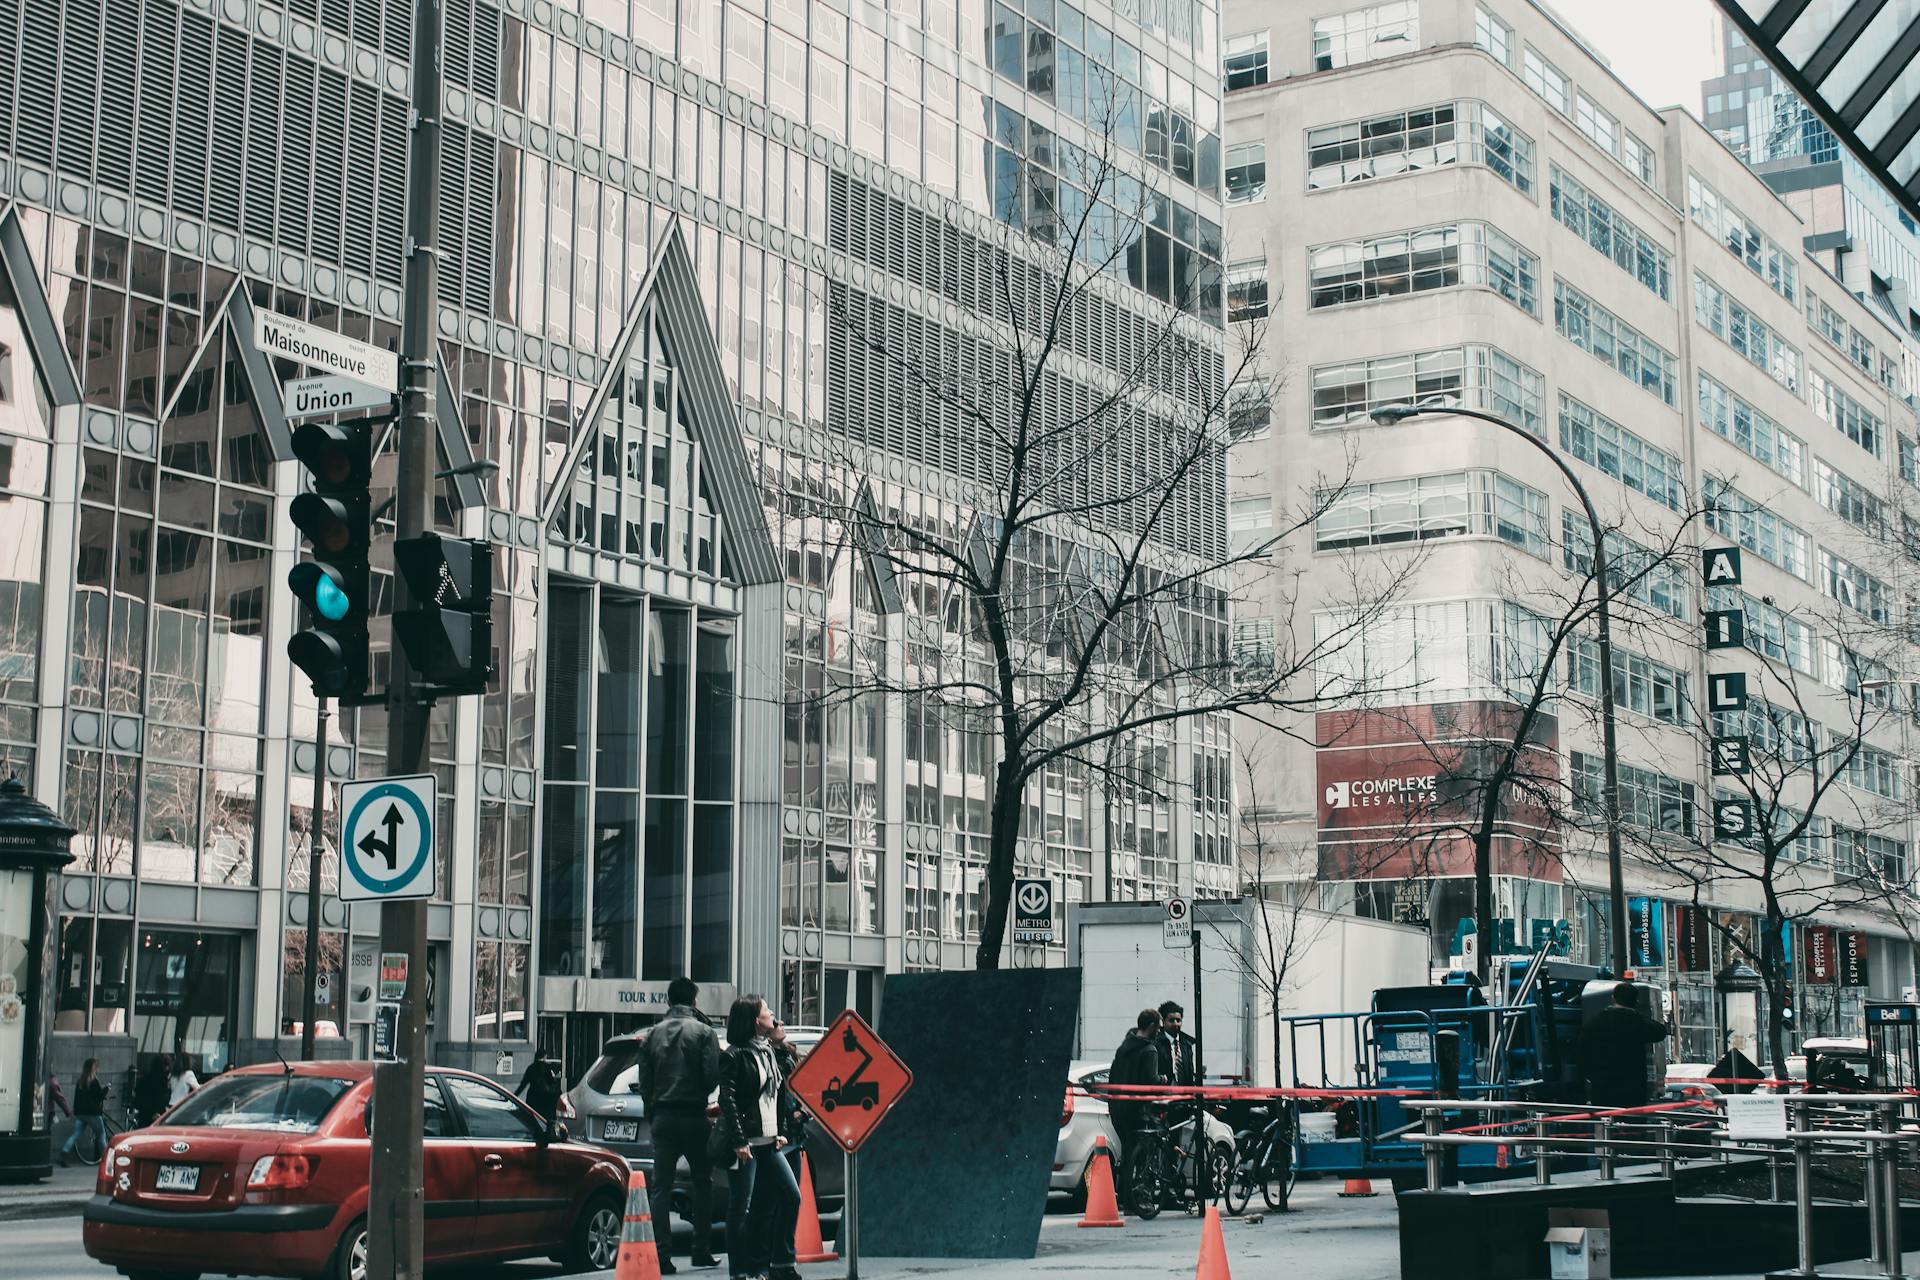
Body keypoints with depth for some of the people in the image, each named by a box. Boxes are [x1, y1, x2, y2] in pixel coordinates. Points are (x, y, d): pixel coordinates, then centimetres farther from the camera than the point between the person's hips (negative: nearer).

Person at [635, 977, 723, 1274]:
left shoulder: (653, 1035, 7)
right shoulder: (703, 1032, -4)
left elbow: (643, 1082, 6)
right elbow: (713, 1076, -10)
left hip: (662, 1117, 3)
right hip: (694, 1116, -2)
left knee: (661, 1187, 2)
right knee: (703, 1182, 12)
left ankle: (663, 1255, -6)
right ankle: (702, 1250, 11)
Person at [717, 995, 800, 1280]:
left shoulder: (768, 1051, 15)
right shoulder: (735, 1055, -9)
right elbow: (728, 1101, -14)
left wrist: (779, 1131, 13)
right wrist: (738, 1141, -19)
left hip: (768, 1141, 9)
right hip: (745, 1143, -9)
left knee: (791, 1196, 6)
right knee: (741, 1208, -4)